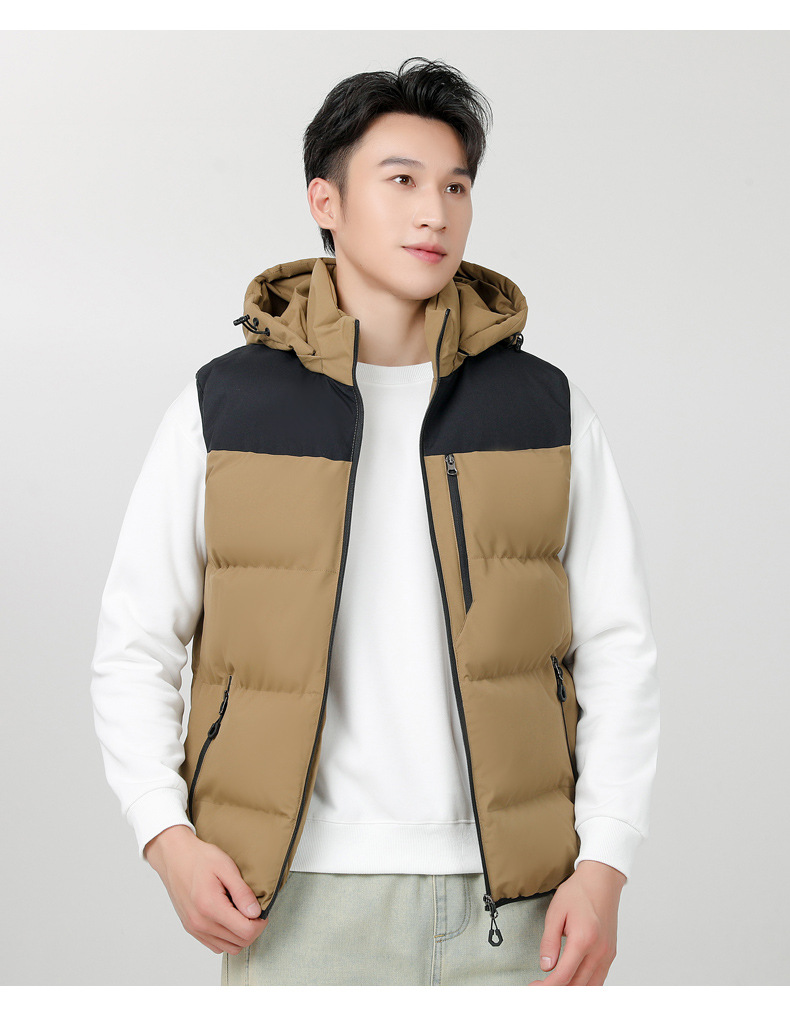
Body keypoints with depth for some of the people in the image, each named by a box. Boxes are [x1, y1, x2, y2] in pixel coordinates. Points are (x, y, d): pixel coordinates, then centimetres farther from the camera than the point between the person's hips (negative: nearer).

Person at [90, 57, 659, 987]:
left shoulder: (547, 410, 6)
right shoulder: (220, 410, 2)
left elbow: (618, 649, 5)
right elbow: (133, 649, 6)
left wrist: (602, 865, -4)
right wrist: (167, 837, -8)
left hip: (507, 906, 2)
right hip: (299, 902, -1)